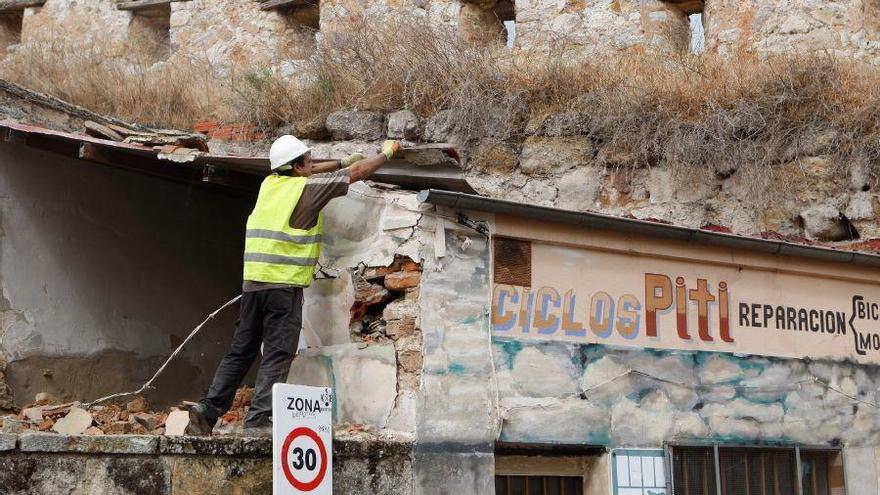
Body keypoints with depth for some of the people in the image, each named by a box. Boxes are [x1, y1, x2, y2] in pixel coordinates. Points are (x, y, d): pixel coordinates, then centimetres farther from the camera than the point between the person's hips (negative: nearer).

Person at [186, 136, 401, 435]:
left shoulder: (270, 183, 14)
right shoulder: (307, 188, -3)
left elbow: (304, 173, 36)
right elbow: (358, 172, 6)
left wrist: (342, 162, 40)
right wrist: (386, 153, 22)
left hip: (253, 281, 7)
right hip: (284, 284, -7)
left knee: (242, 351, 11)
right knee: (277, 354, -5)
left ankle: (208, 409, 3)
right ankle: (259, 419, -12)